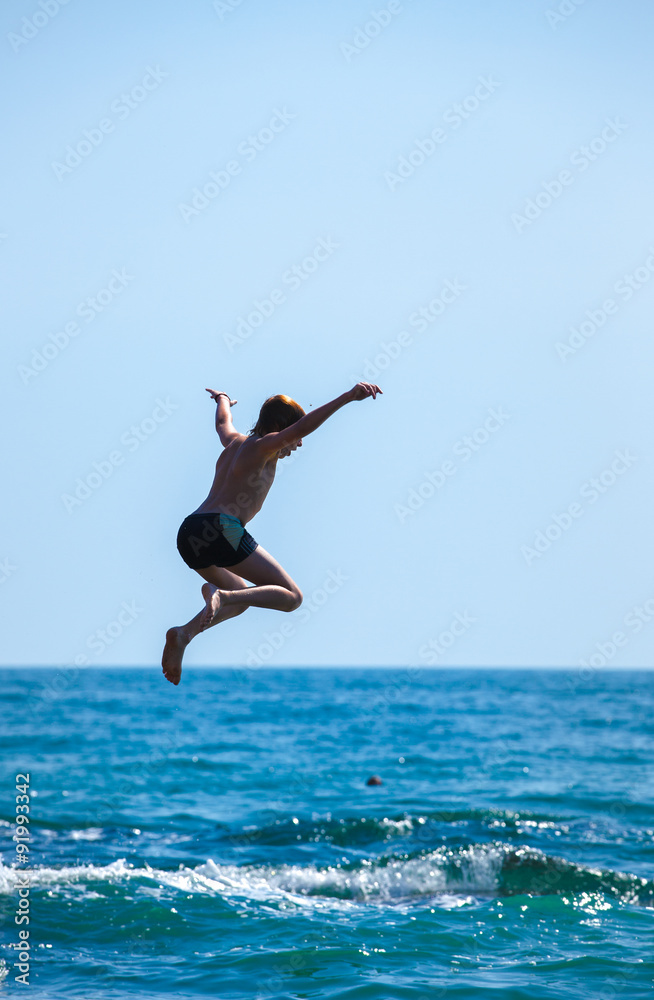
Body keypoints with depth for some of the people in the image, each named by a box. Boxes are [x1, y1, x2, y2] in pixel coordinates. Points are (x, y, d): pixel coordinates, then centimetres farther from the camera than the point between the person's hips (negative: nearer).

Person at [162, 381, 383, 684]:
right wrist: (348, 397, -22)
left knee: (243, 598, 29)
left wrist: (222, 398, 73)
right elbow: (301, 428, -14)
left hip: (188, 534, 8)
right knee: (291, 597, -6)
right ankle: (221, 596, -29)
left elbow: (222, 421, 50)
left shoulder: (234, 443, 27)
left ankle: (183, 634, 6)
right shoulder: (263, 446, 4)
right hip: (222, 528, -8)